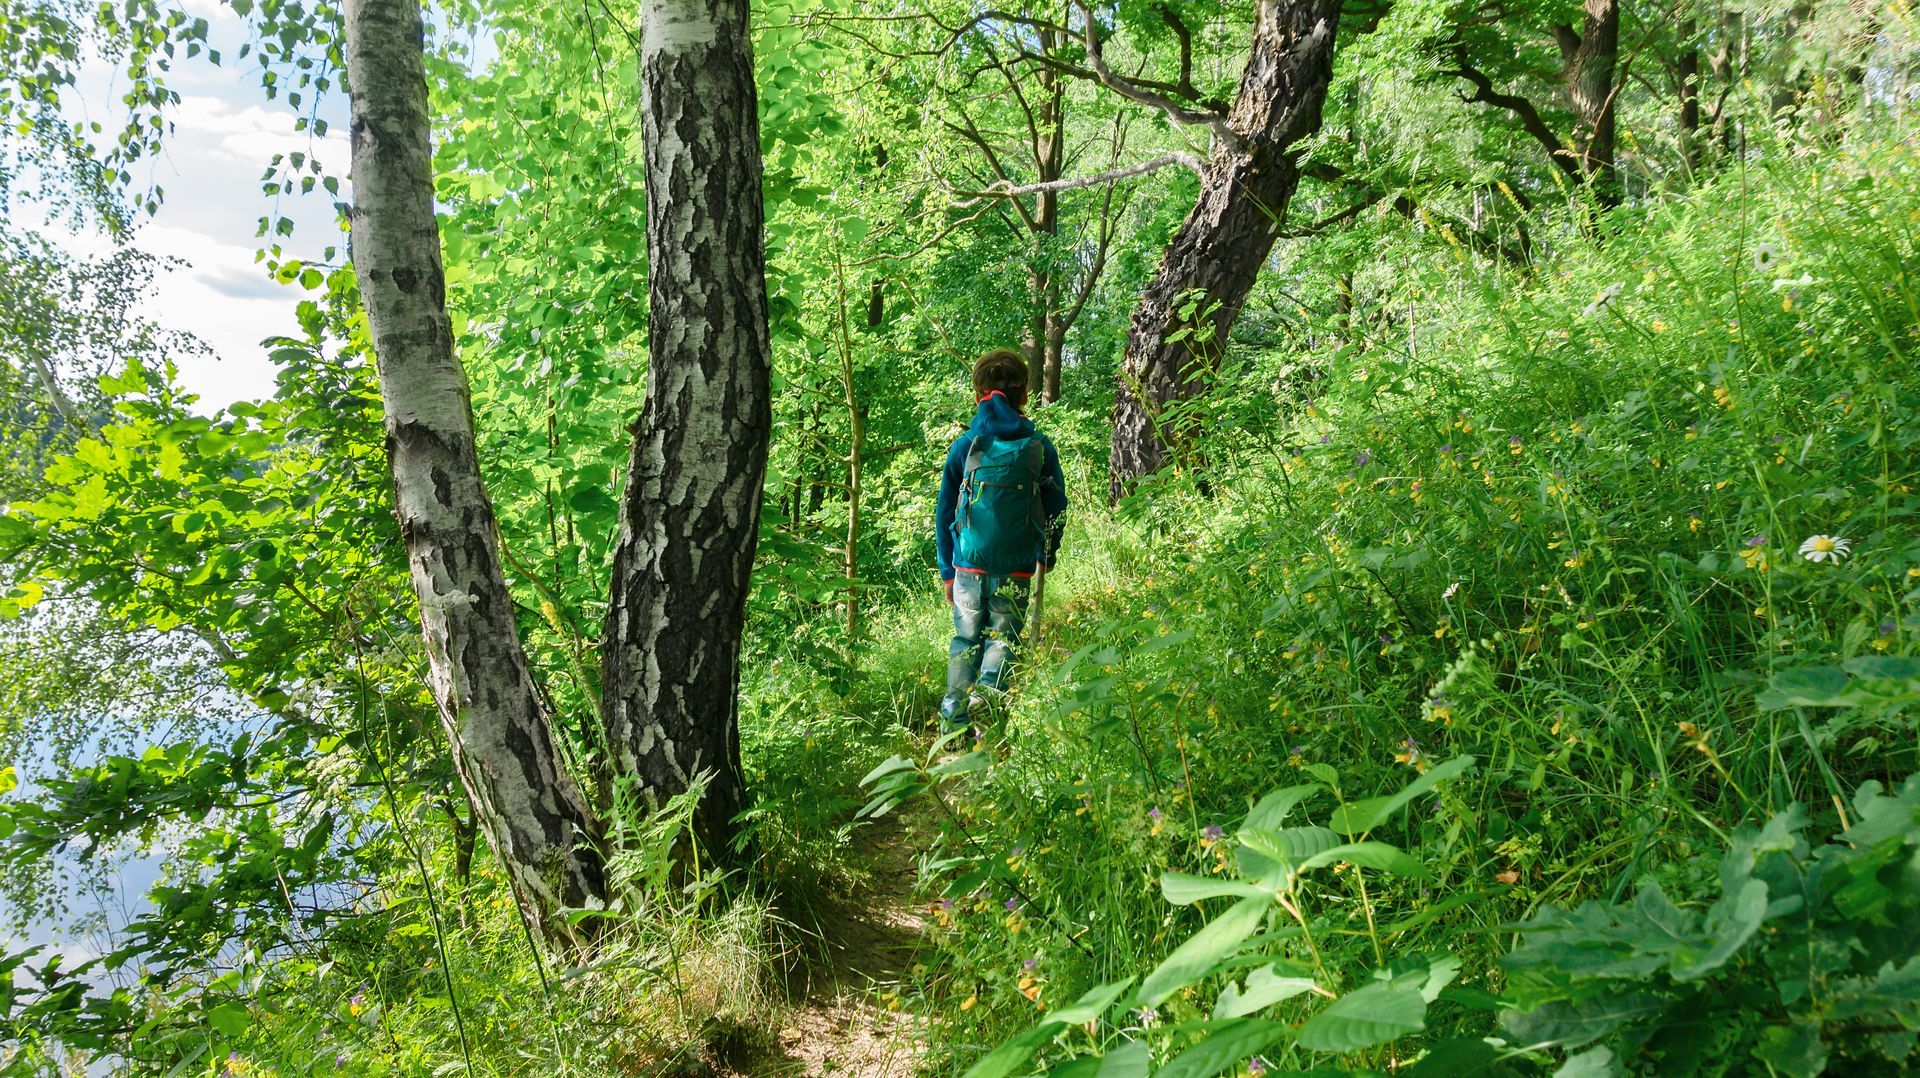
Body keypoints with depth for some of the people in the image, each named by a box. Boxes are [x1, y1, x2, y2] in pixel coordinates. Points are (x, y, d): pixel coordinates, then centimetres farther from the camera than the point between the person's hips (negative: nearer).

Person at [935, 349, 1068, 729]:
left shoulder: (965, 445, 0)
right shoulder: (1041, 447, 0)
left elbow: (944, 513, 4)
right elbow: (1057, 510, 6)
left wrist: (946, 569, 13)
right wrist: (1046, 557, 23)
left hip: (968, 564, 1)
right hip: (1017, 569, -1)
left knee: (966, 639, 13)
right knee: (1003, 637, 7)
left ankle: (954, 718, 7)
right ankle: (987, 694, -19)